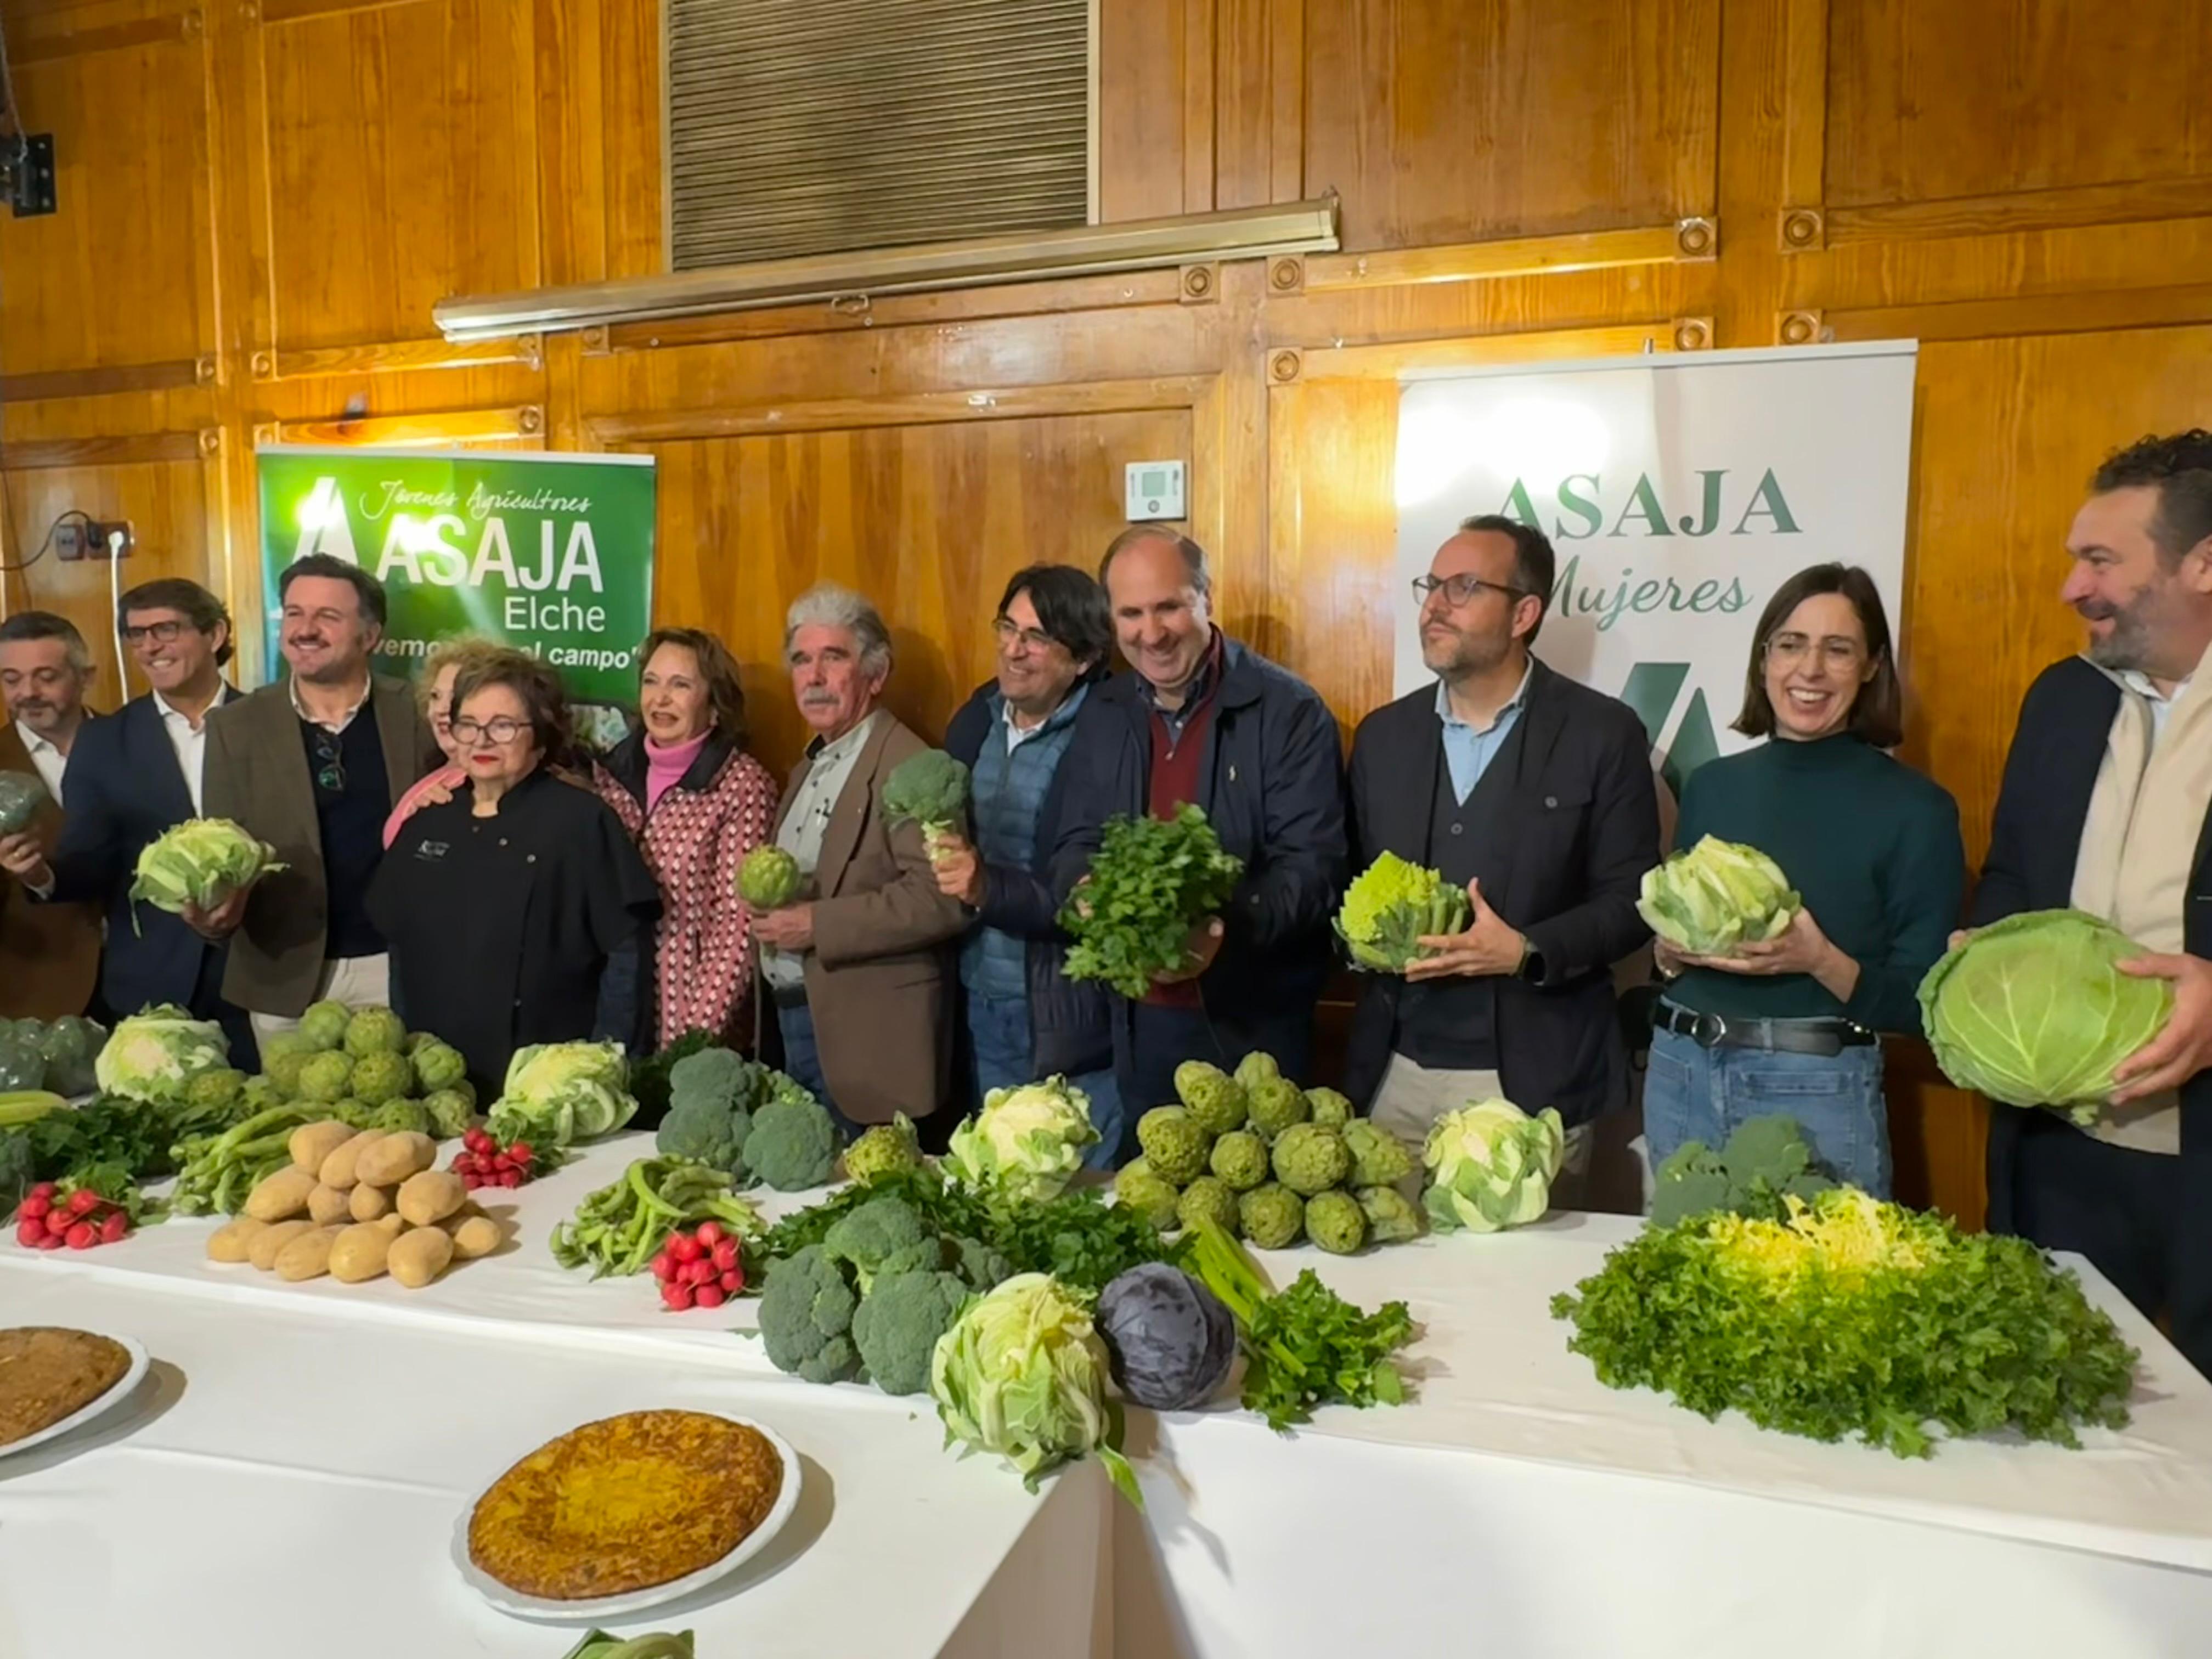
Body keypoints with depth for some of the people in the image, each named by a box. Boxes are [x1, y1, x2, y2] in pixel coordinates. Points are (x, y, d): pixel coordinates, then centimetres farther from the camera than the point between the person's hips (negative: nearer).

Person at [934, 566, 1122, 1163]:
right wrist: (942, 859, -2)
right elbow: (938, 828, 15)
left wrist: (991, 888, -29)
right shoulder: (975, 721, 5)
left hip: (1073, 1029, -6)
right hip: (978, 1012, 7)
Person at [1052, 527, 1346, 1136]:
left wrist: (1230, 927, -32)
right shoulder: (1102, 715, 6)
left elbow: (1316, 865, -15)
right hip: (1140, 1022, 5)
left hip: (1254, 1024, -4)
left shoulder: (1289, 711, -11)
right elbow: (1075, 845, 9)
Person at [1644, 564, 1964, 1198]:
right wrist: (1674, 949, -8)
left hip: (1819, 1092, -4)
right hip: (1681, 1075, 4)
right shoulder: (1710, 785, 6)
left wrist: (1819, 961, -21)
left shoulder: (1915, 807, -5)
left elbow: (1921, 1002, -5)